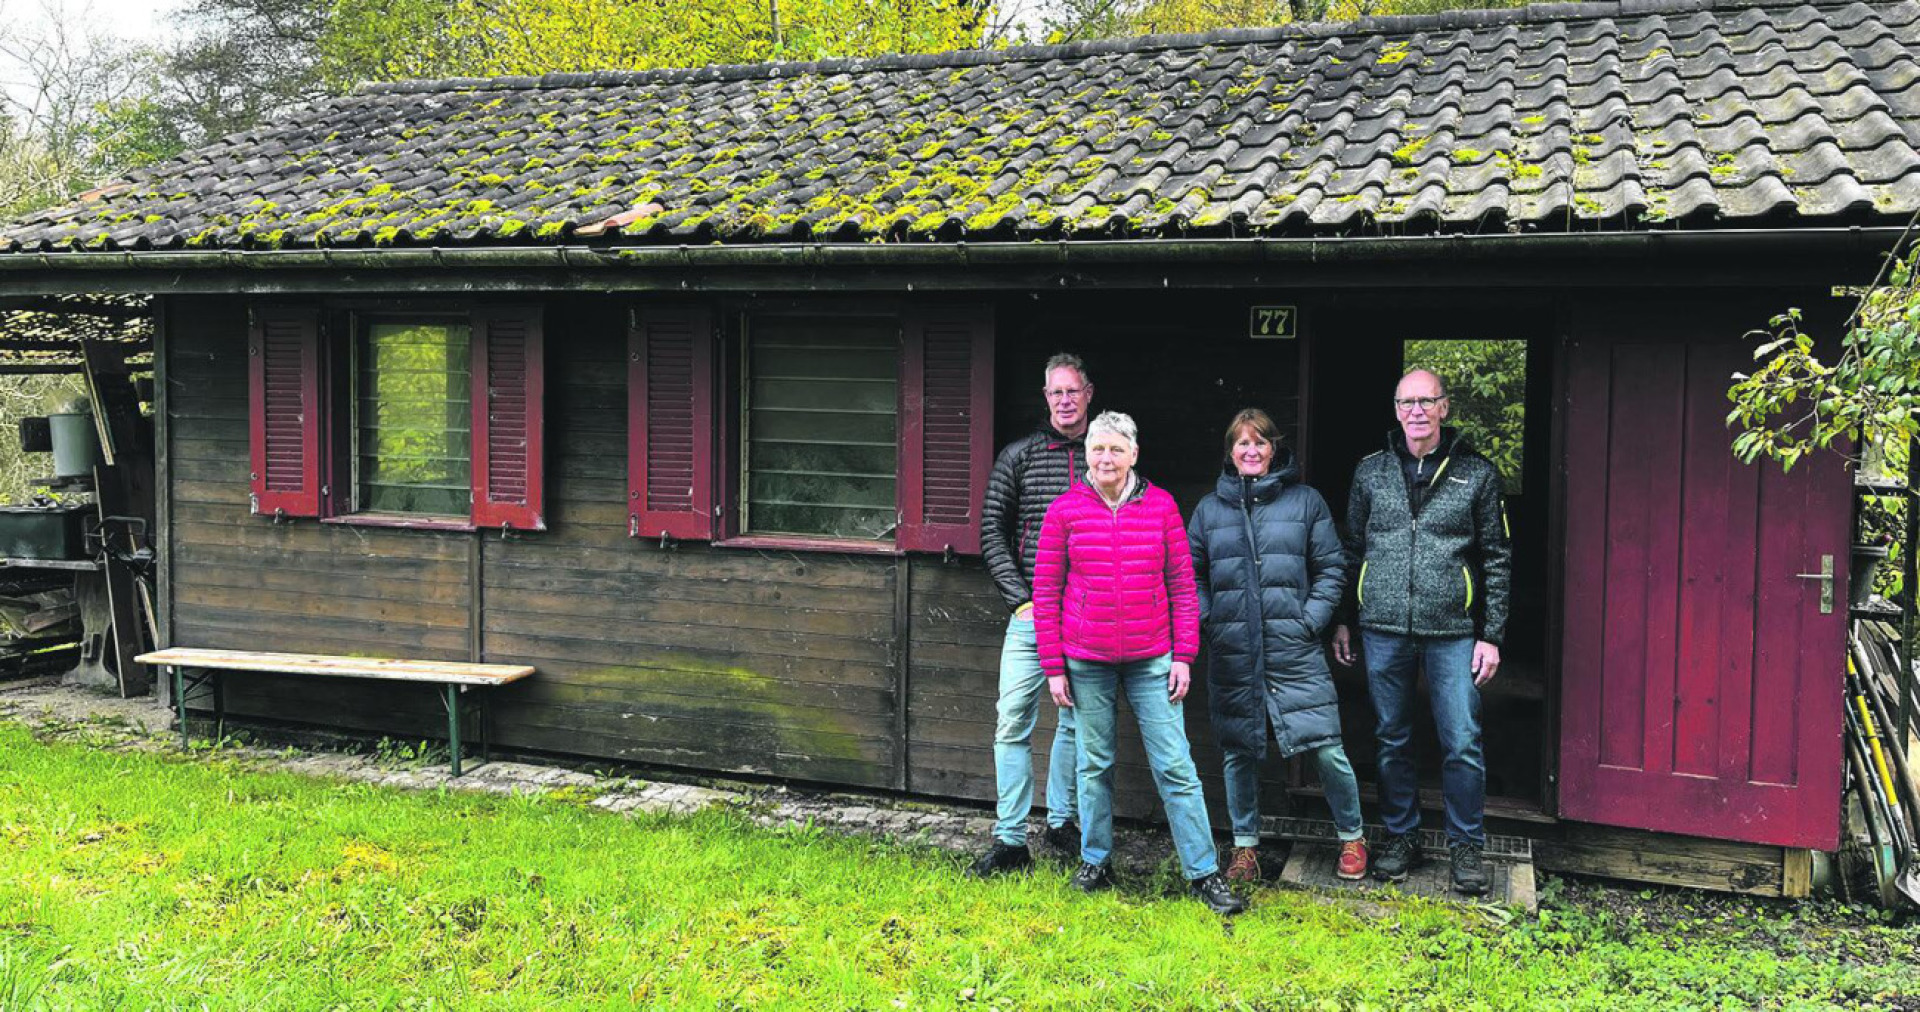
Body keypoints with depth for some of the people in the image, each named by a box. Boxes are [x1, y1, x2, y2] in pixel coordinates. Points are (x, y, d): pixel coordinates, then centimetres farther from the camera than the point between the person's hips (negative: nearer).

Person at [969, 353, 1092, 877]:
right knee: (1014, 721, -4)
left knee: (1077, 721, 10)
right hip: (1031, 612, -1)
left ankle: (1061, 821, 27)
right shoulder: (1019, 455, 4)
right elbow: (992, 532, 4)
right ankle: (1011, 840, 3)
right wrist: (1022, 598, -5)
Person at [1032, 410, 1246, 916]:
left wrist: (1184, 656, -1)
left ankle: (1203, 872, 8)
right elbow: (1046, 593, 2)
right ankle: (1095, 862, 25)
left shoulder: (1160, 505, 2)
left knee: (1175, 765, 0)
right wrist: (1053, 667, -1)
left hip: (1150, 660, 0)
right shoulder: (1065, 510, 0)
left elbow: (1183, 584, 5)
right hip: (1087, 663, 0)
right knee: (1094, 764, 10)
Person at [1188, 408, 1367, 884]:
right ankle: (1244, 846, 24)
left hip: (1294, 649, -2)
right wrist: (1208, 622, -1)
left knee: (1327, 749, -4)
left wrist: (1311, 622, -5)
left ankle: (1351, 837, 18)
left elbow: (1331, 569, 6)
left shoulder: (1305, 501, 4)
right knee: (1239, 751, 9)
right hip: (1231, 652, 2)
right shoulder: (1209, 508, 9)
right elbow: (1192, 574, 13)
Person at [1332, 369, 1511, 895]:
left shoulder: (1477, 473, 2)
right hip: (1384, 630, 2)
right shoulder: (1370, 472, 8)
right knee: (1391, 740, 10)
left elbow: (1497, 559, 4)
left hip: (1453, 633, -2)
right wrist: (1342, 620, 10)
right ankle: (1401, 837, 25)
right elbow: (1352, 550, 14)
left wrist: (1491, 634, -1)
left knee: (1462, 744, 0)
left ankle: (1466, 846, 16)